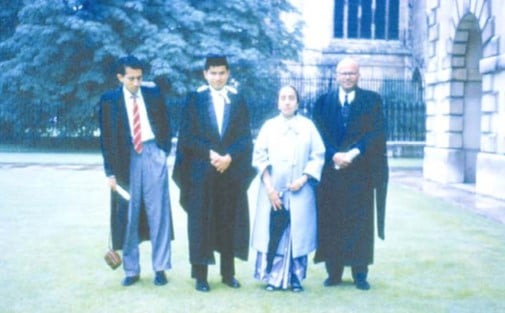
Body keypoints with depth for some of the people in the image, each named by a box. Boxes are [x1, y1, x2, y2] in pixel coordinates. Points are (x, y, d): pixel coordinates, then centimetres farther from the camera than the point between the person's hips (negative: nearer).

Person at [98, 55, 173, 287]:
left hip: (153, 155, 1)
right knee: (128, 216, 4)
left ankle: (160, 268, 9)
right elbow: (106, 138, 0)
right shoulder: (109, 100, 0)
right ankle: (131, 270, 14)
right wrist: (110, 171, -5)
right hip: (127, 159, -1)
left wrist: (163, 152, 3)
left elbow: (166, 126, 13)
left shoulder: (153, 94, 5)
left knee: (158, 213, 1)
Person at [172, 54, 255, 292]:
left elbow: (245, 137, 3)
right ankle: (200, 274, 8)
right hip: (201, 171, -2)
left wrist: (229, 157, -12)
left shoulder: (238, 100, 8)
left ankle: (228, 273, 16)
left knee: (229, 222, 6)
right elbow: (186, 136, -3)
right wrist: (210, 154, -14)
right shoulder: (195, 99, 2)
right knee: (201, 222, 1)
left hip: (232, 171, 2)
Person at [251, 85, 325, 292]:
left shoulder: (308, 126, 6)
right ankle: (273, 277, 6)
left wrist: (304, 178, -11)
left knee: (298, 233, 0)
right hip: (273, 191, 0)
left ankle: (295, 278, 10)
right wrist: (268, 186, -9)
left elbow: (318, 156, 3)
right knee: (273, 234, -2)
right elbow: (260, 156, 1)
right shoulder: (269, 126, 7)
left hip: (299, 192, 0)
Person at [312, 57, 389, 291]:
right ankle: (333, 272, 11)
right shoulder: (323, 102, 11)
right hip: (331, 171, 1)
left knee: (360, 223, 1)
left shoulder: (372, 100, 6)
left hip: (361, 172, -1)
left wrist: (354, 153, -16)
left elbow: (377, 133, -4)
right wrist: (335, 155, -15)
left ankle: (360, 274, 8)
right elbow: (320, 135, 2)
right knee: (331, 223, 3)